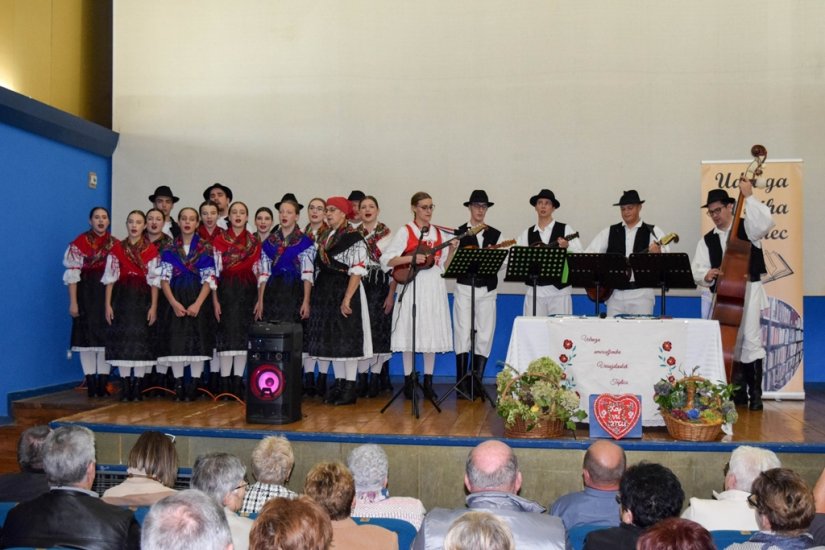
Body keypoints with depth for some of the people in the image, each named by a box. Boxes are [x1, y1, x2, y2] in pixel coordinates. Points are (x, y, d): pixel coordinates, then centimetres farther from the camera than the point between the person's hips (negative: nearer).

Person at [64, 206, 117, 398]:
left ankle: (103, 383, 7)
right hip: (86, 293, -3)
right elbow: (72, 274, -5)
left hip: (109, 293, 3)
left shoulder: (115, 244, 9)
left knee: (107, 336, 1)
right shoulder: (80, 242, -1)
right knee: (87, 335, 0)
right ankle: (90, 384, 5)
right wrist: (73, 302, -10)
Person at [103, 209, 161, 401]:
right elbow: (110, 278, 5)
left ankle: (138, 385, 6)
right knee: (122, 339, 0)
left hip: (143, 298, -1)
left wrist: (154, 306, -6)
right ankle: (125, 385, 7)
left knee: (141, 339, -1)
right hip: (122, 297, 1)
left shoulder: (151, 251, 2)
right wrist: (108, 304, -1)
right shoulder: (117, 249, 6)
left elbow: (154, 281, -1)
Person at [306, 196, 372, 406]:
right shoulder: (325, 237, 14)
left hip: (344, 292, -8)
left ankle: (350, 387, 3)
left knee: (347, 339, -4)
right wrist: (314, 297, 13)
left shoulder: (353, 238, -10)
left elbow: (357, 271, -16)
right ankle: (339, 383, 18)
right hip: (325, 293, 8)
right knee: (331, 339, 10)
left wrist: (347, 298, -22)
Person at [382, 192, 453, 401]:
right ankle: (408, 382, 9)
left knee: (432, 333, 5)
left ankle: (428, 382, 15)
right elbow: (386, 259, -8)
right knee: (410, 333, -2)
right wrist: (412, 258, -17)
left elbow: (445, 265, 11)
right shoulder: (405, 231, 0)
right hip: (412, 286, -4)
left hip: (434, 286, 4)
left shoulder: (440, 233, 12)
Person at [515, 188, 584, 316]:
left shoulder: (565, 229, 3)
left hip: (559, 289, -2)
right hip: (534, 289, 2)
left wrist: (567, 246, -21)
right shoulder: (527, 233, 10)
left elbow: (580, 255, -4)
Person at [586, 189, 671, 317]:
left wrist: (658, 252, -30)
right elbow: (588, 254, 8)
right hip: (615, 292, 2)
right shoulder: (609, 232, 11)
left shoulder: (653, 232, 4)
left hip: (641, 292, -2)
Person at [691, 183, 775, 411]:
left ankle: (755, 393, -1)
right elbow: (696, 269, 5)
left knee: (750, 339, -10)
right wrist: (706, 275, -17)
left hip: (748, 292, -4)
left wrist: (749, 197, -21)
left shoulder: (746, 227, 3)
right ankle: (739, 392, 17)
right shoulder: (707, 240, 14)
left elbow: (765, 222, -21)